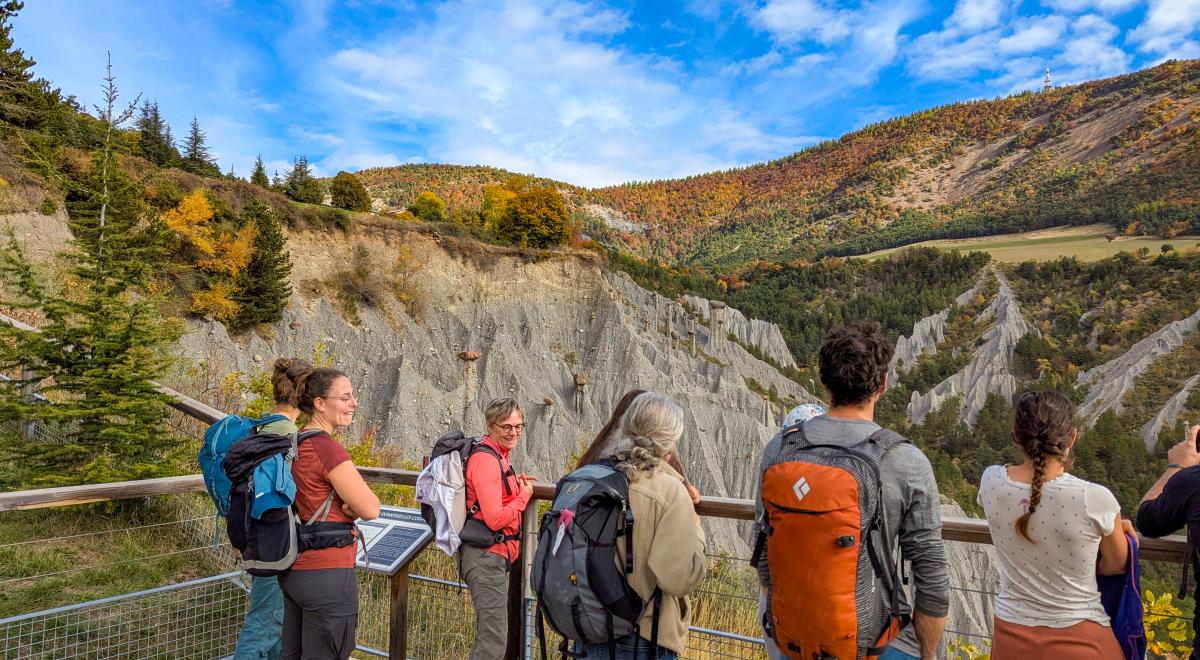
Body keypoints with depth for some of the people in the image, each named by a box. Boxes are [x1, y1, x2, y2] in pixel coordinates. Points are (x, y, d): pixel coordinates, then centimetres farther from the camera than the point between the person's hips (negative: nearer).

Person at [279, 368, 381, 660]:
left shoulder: (295, 443, 5)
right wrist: (352, 506, 3)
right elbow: (370, 509, -19)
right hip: (327, 575, -9)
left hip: (293, 569, 9)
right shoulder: (328, 448, -20)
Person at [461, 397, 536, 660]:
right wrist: (524, 494, -10)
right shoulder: (485, 460, -19)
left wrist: (516, 483, 9)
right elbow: (495, 519, -25)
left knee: (491, 635, 20)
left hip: (495, 556, 10)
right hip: (486, 557, -10)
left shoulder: (497, 456, 11)